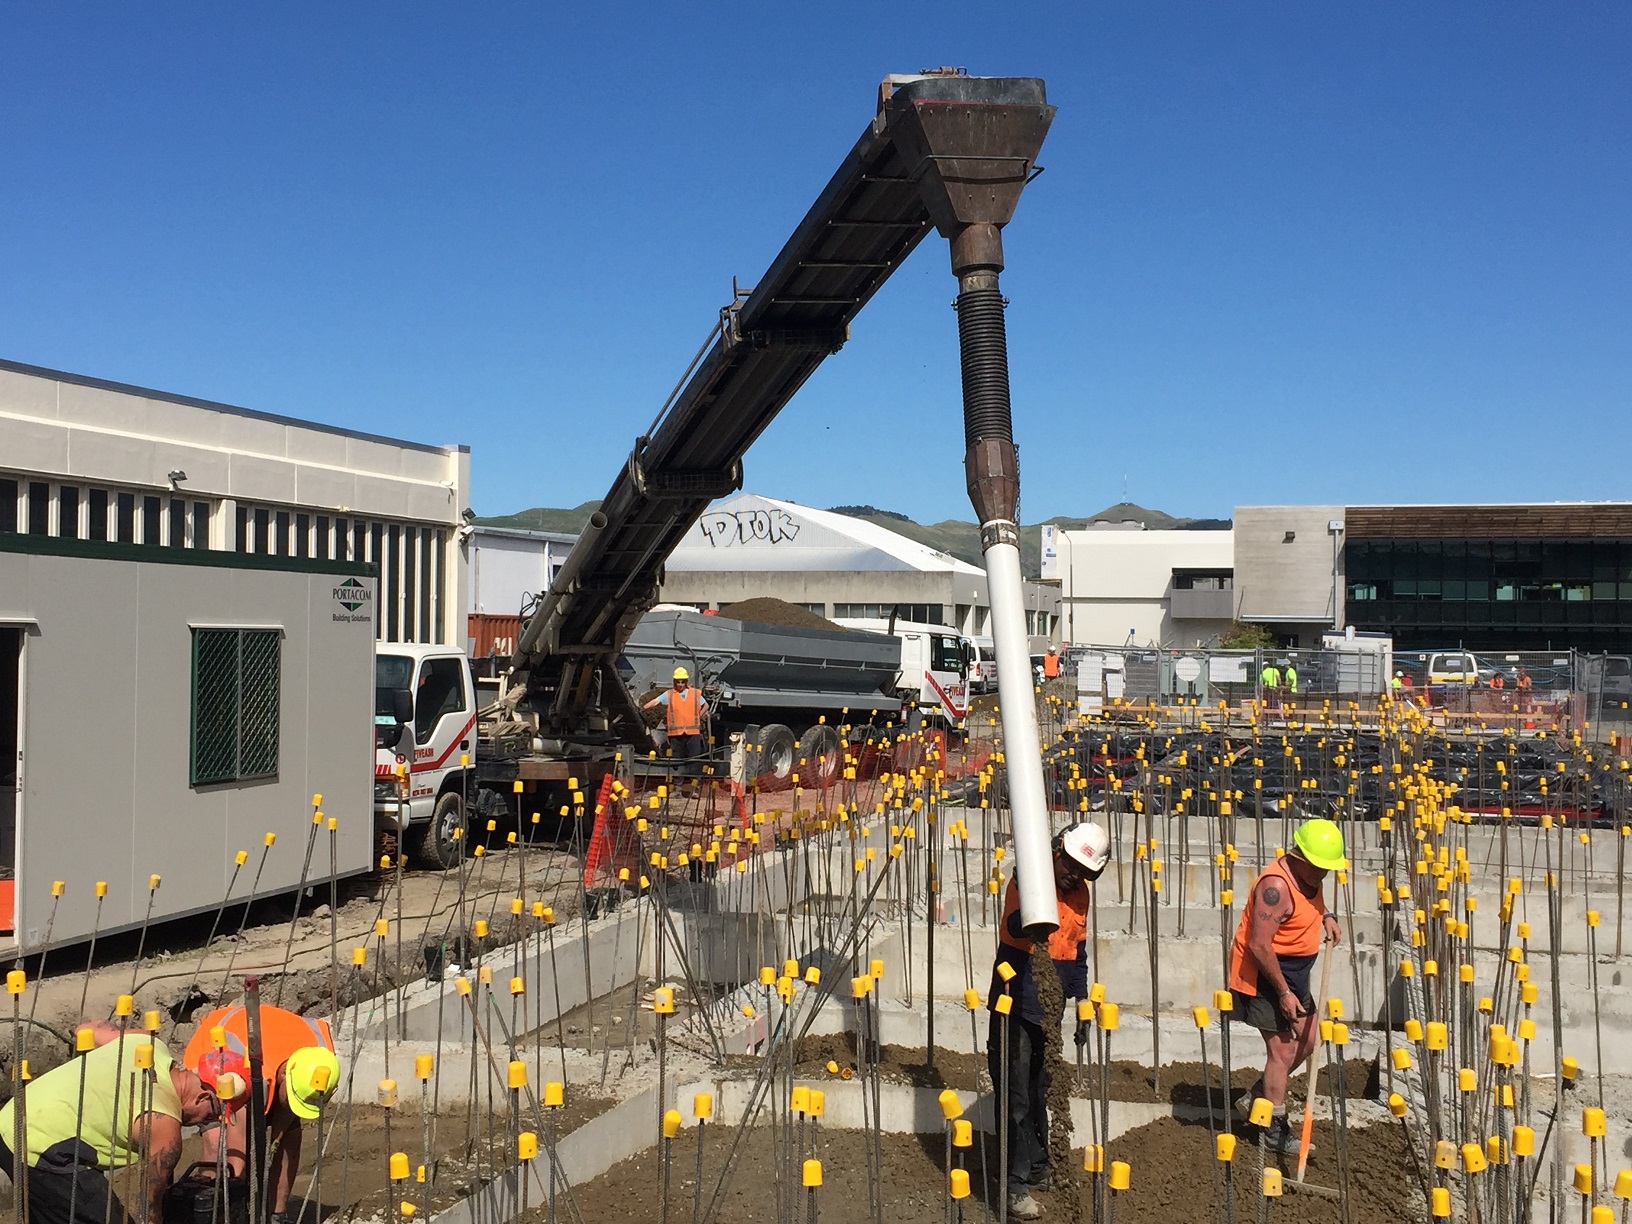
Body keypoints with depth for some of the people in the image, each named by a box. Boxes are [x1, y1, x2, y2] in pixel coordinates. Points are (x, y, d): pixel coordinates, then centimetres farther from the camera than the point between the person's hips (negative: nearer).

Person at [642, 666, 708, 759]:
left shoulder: (695, 694, 9)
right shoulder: (669, 694, 4)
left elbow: (706, 706, 21)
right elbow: (655, 701, -8)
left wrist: (698, 717, 8)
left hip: (693, 733, 0)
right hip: (676, 734, 0)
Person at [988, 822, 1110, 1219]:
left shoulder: (1080, 894, 8)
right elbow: (1014, 926, -32)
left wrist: (1082, 1003, 15)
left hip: (1050, 1011, 6)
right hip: (1015, 1008, -6)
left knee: (1039, 1093, 19)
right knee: (1017, 1097, -3)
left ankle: (1037, 1168, 33)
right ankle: (1015, 1185, 4)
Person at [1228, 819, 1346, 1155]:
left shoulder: (1307, 876, 2)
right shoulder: (1276, 886, -27)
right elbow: (1259, 946, -28)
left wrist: (1326, 917, 4)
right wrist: (1283, 993, -22)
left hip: (1292, 972, 10)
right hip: (1265, 975, -10)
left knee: (1309, 1037, 15)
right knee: (1281, 1049, -6)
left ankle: (1255, 1098, 26)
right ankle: (1276, 1132, 6)